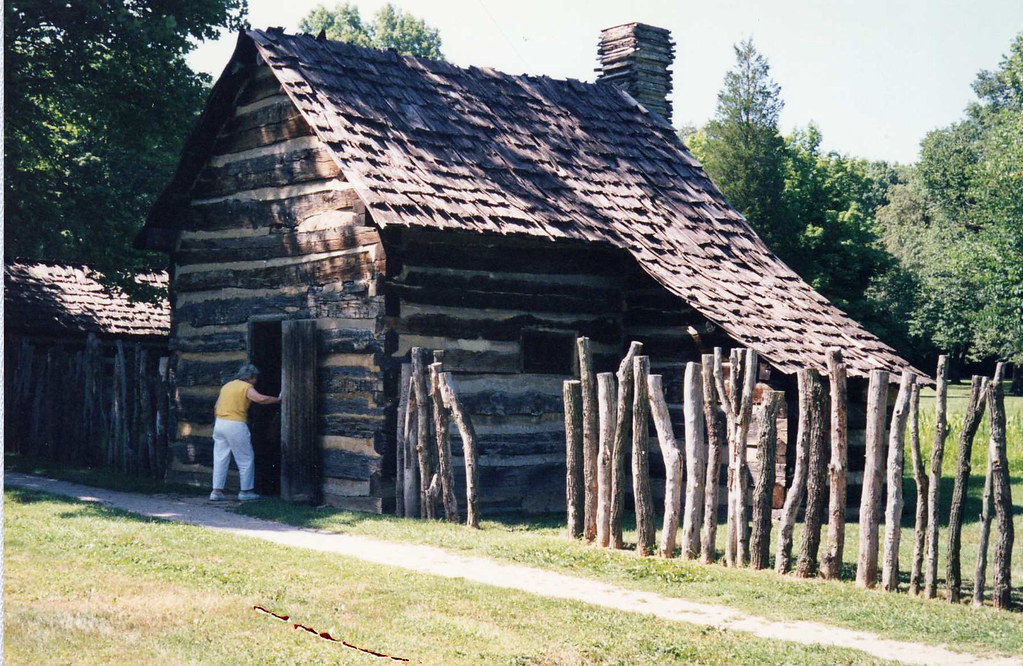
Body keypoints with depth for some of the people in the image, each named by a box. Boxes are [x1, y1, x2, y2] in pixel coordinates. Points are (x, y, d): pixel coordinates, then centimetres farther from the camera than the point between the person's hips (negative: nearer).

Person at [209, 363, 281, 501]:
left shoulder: (226, 386, 17)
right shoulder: (246, 387, -6)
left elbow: (216, 407, 19)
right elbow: (261, 399, -22)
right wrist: (278, 399, -12)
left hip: (219, 423, 7)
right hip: (236, 425, -7)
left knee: (220, 458, 10)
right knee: (246, 459, 4)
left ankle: (217, 490, 7)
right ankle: (246, 491, 6)